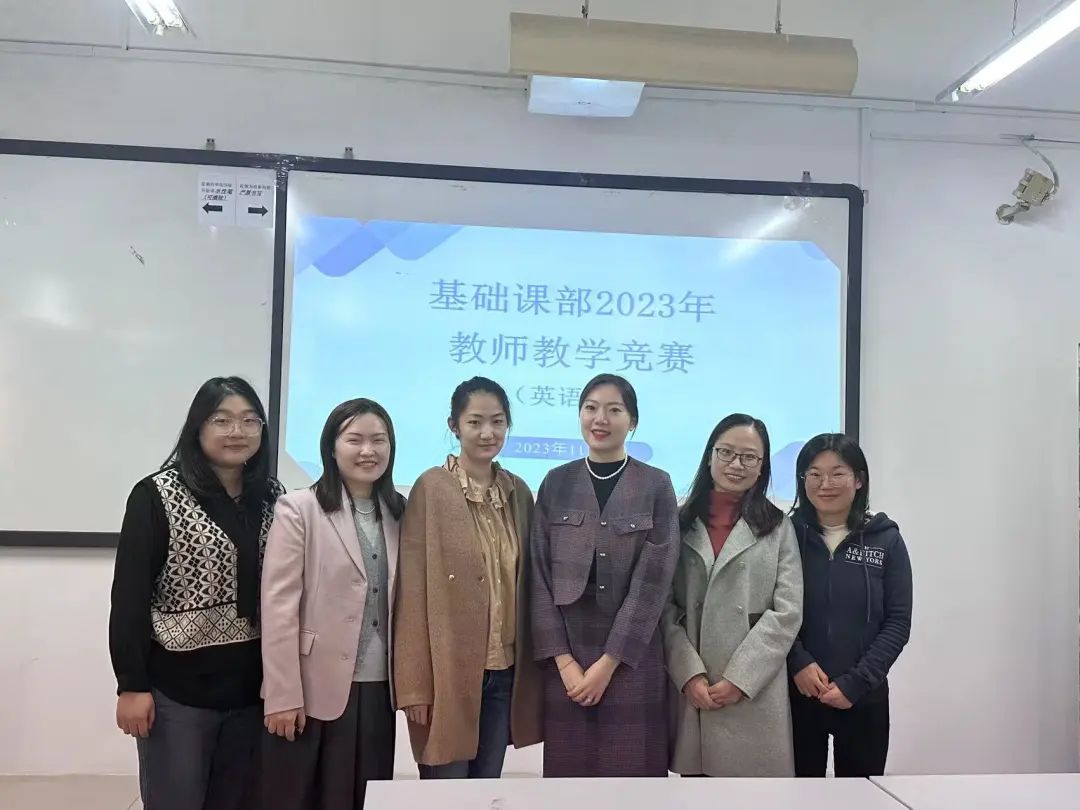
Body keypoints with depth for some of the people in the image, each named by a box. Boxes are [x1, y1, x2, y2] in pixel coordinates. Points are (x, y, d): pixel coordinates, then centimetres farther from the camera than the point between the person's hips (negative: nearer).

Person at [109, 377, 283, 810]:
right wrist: (131, 684, -11)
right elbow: (129, 595, -8)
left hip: (251, 687, 4)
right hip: (178, 689, -4)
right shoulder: (157, 496, -7)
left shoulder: (272, 497, 5)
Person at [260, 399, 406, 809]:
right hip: (314, 689, -4)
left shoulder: (400, 512, 8)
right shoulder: (298, 509, -7)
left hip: (378, 687, 4)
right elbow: (279, 606, -10)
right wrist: (283, 695, -13)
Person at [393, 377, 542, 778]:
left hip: (505, 669, 5)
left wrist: (528, 666, 8)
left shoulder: (518, 491, 6)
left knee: (488, 787, 15)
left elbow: (525, 583, 10)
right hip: (448, 669, -5)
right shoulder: (431, 488, -10)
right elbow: (413, 591, -10)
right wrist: (415, 682, -11)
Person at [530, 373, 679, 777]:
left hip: (632, 660, -1)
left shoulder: (656, 486, -1)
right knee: (569, 768, 6)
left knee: (631, 768, 3)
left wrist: (608, 663, -11)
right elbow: (540, 576, 1)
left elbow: (653, 581, -7)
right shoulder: (556, 483, 5)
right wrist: (564, 660, -7)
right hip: (566, 659, 2)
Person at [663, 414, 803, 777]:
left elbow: (787, 613, -2)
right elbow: (665, 609, 2)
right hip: (689, 689, 1)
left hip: (755, 694, -1)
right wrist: (690, 675, -10)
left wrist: (739, 679, -10)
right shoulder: (680, 523, 7)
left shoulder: (778, 528, 6)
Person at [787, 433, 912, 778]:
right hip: (797, 693, 0)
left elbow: (898, 623, -3)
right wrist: (798, 663, -15)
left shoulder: (886, 539, -1)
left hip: (864, 697, 1)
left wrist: (855, 683, -11)